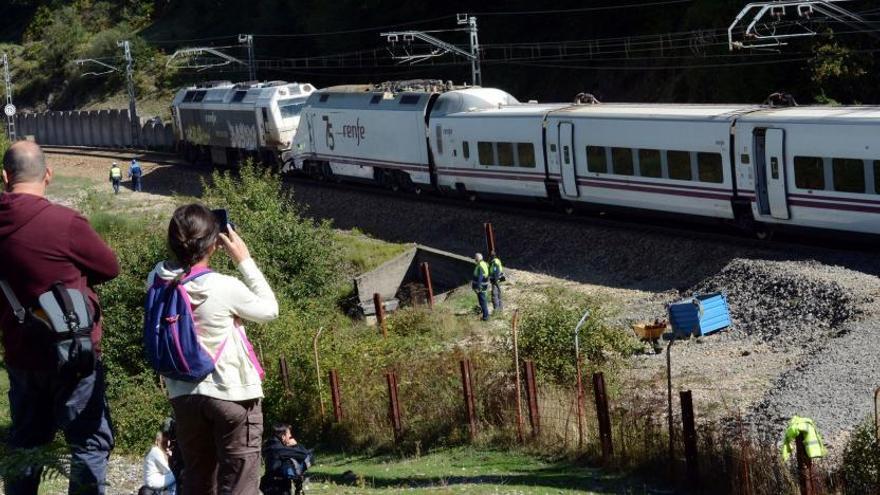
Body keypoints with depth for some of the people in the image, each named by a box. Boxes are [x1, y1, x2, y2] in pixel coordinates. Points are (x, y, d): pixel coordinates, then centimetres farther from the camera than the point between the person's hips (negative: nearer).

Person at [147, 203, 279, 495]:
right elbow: (270, 310, -2)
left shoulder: (158, 281, -5)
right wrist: (244, 260, -1)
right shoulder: (225, 288, -19)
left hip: (184, 395, 6)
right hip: (232, 394, -6)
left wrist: (189, 251, 5)